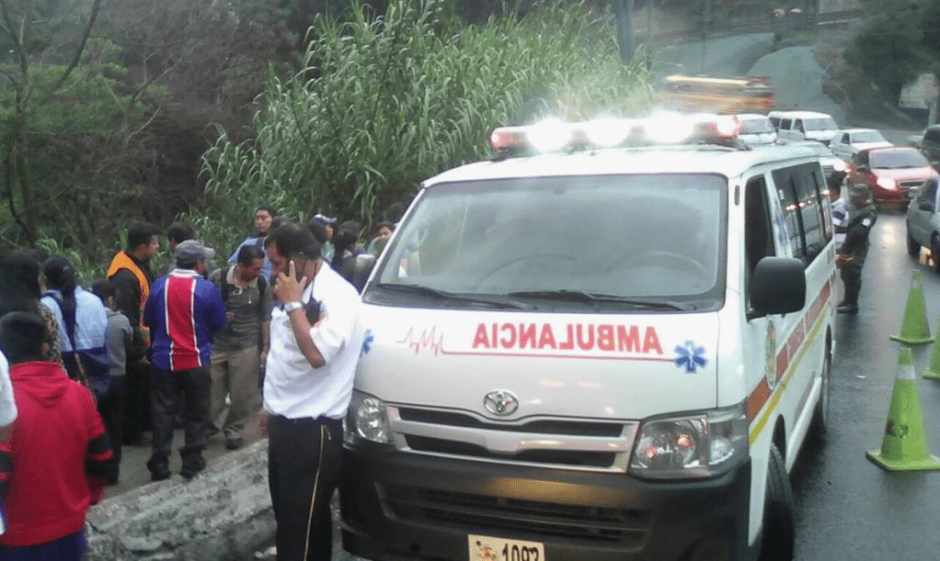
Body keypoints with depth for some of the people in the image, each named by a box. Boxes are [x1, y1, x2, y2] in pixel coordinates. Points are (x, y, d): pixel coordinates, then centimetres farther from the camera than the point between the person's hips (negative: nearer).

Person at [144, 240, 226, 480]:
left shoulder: (159, 286, -5)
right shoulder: (206, 289, -12)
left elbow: (149, 320, 6)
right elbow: (219, 323, -3)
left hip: (164, 360, 2)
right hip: (196, 361, -2)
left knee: (162, 412, 10)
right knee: (196, 412, 11)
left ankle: (159, 463, 13)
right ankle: (192, 461, 16)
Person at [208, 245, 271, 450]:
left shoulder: (262, 284, -4)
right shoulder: (218, 277, -8)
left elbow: (265, 318, 4)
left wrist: (265, 348, 5)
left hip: (246, 348, 1)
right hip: (216, 345, 0)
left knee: (241, 395, 6)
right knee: (211, 394, 8)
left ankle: (233, 430, 26)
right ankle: (205, 427, 31)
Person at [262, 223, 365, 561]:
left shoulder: (338, 295, -17)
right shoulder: (298, 292, 13)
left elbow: (316, 354, -31)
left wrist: (292, 303, -21)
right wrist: (271, 407, 23)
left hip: (313, 431, -9)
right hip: (284, 424, 9)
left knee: (303, 526, -2)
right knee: (287, 516, 19)